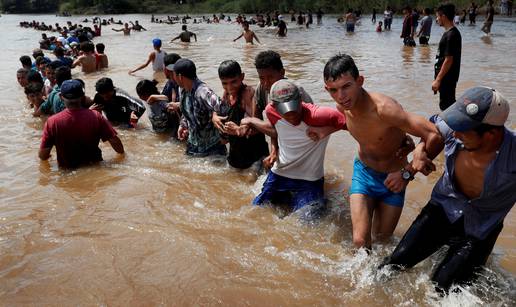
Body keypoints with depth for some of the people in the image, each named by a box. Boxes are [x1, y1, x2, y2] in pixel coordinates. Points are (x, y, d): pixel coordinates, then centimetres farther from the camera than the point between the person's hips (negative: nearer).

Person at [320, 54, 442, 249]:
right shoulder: (342, 106, -14)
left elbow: (433, 136, -38)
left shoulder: (383, 108, -35)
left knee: (382, 236, 15)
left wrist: (407, 173, -30)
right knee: (360, 241, -8)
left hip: (393, 178, -3)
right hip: (363, 171, 3)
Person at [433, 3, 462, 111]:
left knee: (446, 105, -3)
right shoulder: (450, 32, 12)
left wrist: (438, 80, -21)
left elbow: (448, 60, -22)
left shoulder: (451, 35, -18)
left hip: (447, 78, -10)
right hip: (446, 77, 10)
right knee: (449, 105, 18)